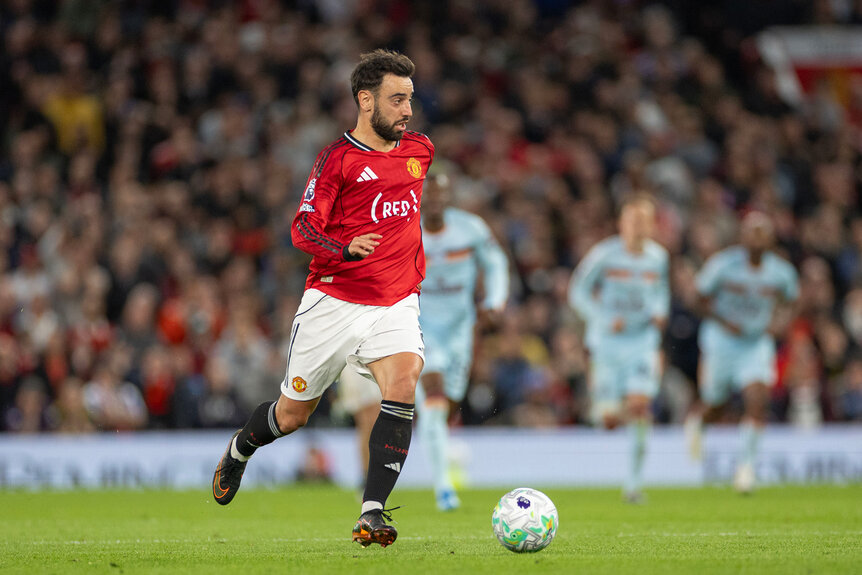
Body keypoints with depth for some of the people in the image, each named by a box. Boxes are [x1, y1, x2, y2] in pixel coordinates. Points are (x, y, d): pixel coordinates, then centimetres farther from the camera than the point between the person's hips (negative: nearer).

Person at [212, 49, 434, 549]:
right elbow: (303, 229, -17)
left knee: (404, 385, -25)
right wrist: (346, 249, -35)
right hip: (333, 300, -3)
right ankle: (240, 450, 45)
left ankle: (372, 513, -24)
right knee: (293, 414, 9)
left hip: (396, 304, 3)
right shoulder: (339, 157, -11)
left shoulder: (420, 150, 7)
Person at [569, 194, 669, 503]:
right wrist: (603, 318, -15)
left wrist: (659, 312, 1)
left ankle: (634, 482, -9)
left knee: (639, 405, -17)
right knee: (609, 420, -5)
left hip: (643, 341, 2)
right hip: (608, 341, -2)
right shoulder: (604, 254, -8)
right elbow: (578, 292, -2)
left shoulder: (658, 257, 3)